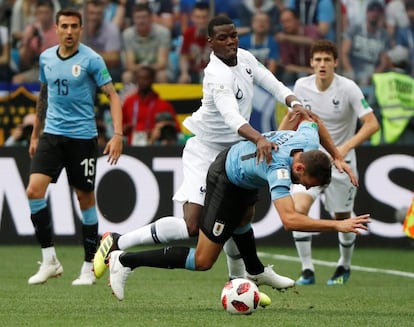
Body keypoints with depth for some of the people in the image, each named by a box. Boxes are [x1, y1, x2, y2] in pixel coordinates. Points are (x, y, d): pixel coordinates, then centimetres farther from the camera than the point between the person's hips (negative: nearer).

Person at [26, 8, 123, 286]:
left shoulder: (91, 60, -8)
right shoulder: (46, 58, 8)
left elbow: (112, 95, -9)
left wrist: (118, 135, -21)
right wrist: (35, 135, 24)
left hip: (82, 136, -4)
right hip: (51, 135, 4)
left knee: (85, 198, 2)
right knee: (34, 190, -12)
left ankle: (89, 267, 13)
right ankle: (49, 260, -3)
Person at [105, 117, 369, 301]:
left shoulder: (310, 141, -22)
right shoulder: (278, 170, -44)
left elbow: (310, 119, 5)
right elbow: (289, 220, -57)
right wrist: (337, 226, -58)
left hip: (239, 159, 9)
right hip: (227, 183, -9)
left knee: (243, 220, 38)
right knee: (203, 262, -5)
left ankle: (255, 272, 66)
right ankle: (125, 262, 0)